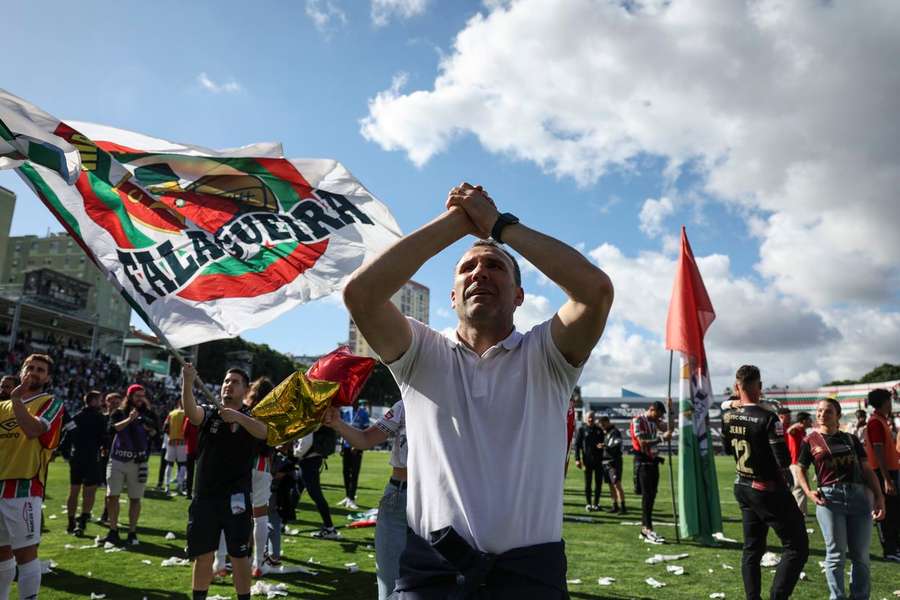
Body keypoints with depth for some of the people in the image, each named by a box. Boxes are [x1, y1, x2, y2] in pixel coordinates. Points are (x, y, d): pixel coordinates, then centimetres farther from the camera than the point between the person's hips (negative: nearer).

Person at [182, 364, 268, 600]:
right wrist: (188, 383, -38)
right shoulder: (209, 413, 5)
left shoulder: (251, 417, 0)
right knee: (203, 556, 11)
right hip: (204, 497, 2)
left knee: (239, 557, 4)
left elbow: (263, 431, -23)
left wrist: (238, 417, -41)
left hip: (236, 499, -2)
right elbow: (190, 411, -19)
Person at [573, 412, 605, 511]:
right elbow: (577, 444, -2)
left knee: (599, 483, 6)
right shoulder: (581, 429, 2)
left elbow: (603, 442, 20)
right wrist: (577, 459, -9)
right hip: (587, 461, -3)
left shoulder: (599, 429, 12)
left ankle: (596, 503, 17)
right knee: (588, 483, 2)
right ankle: (588, 504, 10)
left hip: (599, 459, 3)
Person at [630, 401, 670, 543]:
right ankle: (648, 531, -12)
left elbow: (667, 429, 0)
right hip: (643, 462, -8)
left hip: (653, 461, 8)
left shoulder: (655, 421, 15)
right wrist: (662, 438, -17)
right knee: (647, 495, -11)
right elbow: (642, 442, -20)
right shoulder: (638, 421, -11)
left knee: (651, 495, 9)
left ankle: (644, 528, 16)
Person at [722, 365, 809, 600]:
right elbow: (784, 461, -21)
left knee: (752, 548, 15)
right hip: (769, 491, -7)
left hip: (743, 489, 7)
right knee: (797, 547, 3)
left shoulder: (728, 416, -1)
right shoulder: (768, 418, -21)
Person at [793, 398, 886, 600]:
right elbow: (799, 469, 7)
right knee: (836, 554, 1)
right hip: (829, 497, -3)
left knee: (861, 555, 8)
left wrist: (879, 496, 2)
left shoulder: (850, 439, 14)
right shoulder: (810, 441, 6)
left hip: (860, 496, 3)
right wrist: (808, 492, -8)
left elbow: (867, 469, 13)